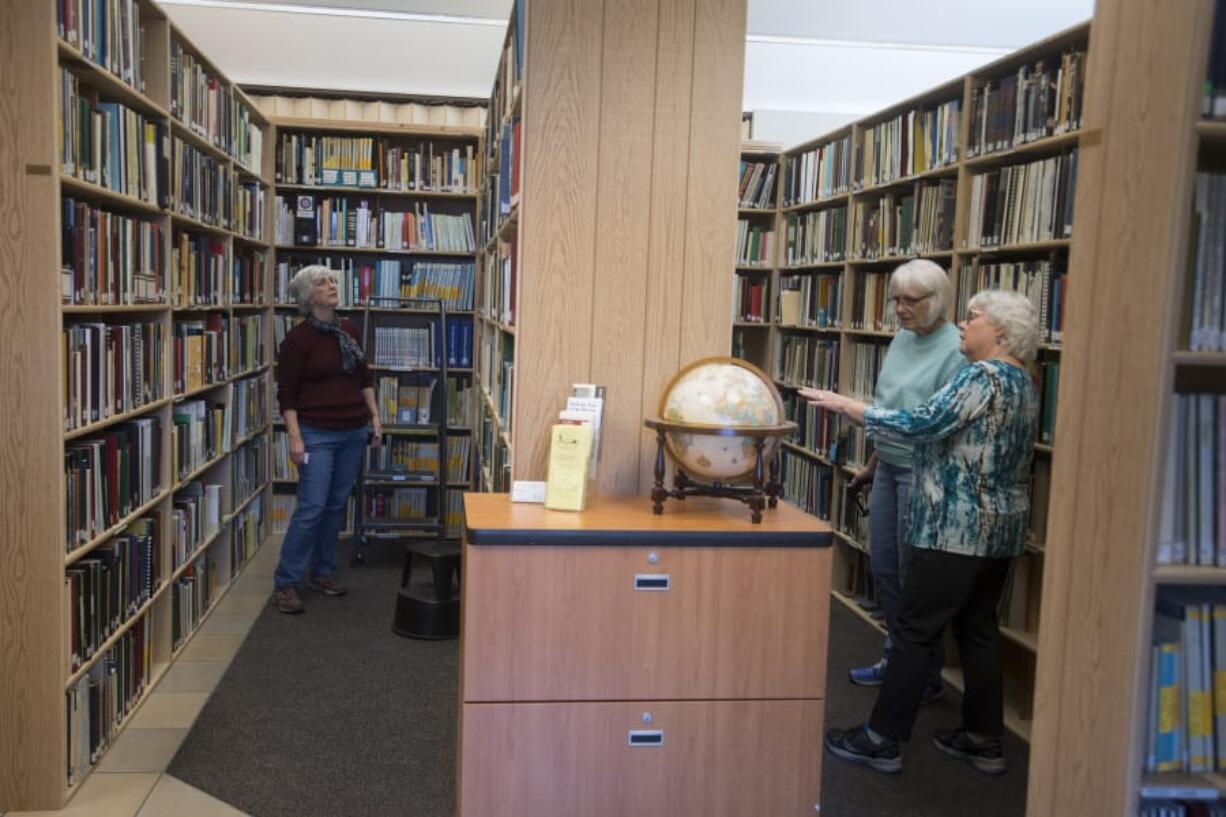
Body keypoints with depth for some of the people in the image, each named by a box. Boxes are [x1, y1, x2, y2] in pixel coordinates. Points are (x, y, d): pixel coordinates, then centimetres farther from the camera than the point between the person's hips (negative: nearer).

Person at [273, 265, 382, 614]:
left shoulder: (349, 331, 8)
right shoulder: (298, 338, -9)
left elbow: (365, 378, 17)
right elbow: (286, 393, -9)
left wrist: (375, 416, 11)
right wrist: (294, 437, -15)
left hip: (354, 432, 6)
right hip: (317, 434, -6)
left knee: (337, 505, 11)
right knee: (311, 507, -8)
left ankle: (322, 572, 24)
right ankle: (286, 583, 1)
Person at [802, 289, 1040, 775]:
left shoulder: (981, 377, -15)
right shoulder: (1022, 381, 14)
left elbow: (919, 423, -24)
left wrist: (844, 405, -20)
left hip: (958, 528, -9)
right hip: (1002, 529, 10)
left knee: (916, 631, -4)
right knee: (978, 627, 14)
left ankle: (882, 740, 2)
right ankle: (984, 740, 21)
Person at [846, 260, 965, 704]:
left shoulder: (955, 351, -16)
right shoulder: (902, 340, 10)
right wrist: (872, 464, 21)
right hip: (888, 467, 8)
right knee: (883, 567, 15)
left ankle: (925, 679, 17)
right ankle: (895, 656, 32)